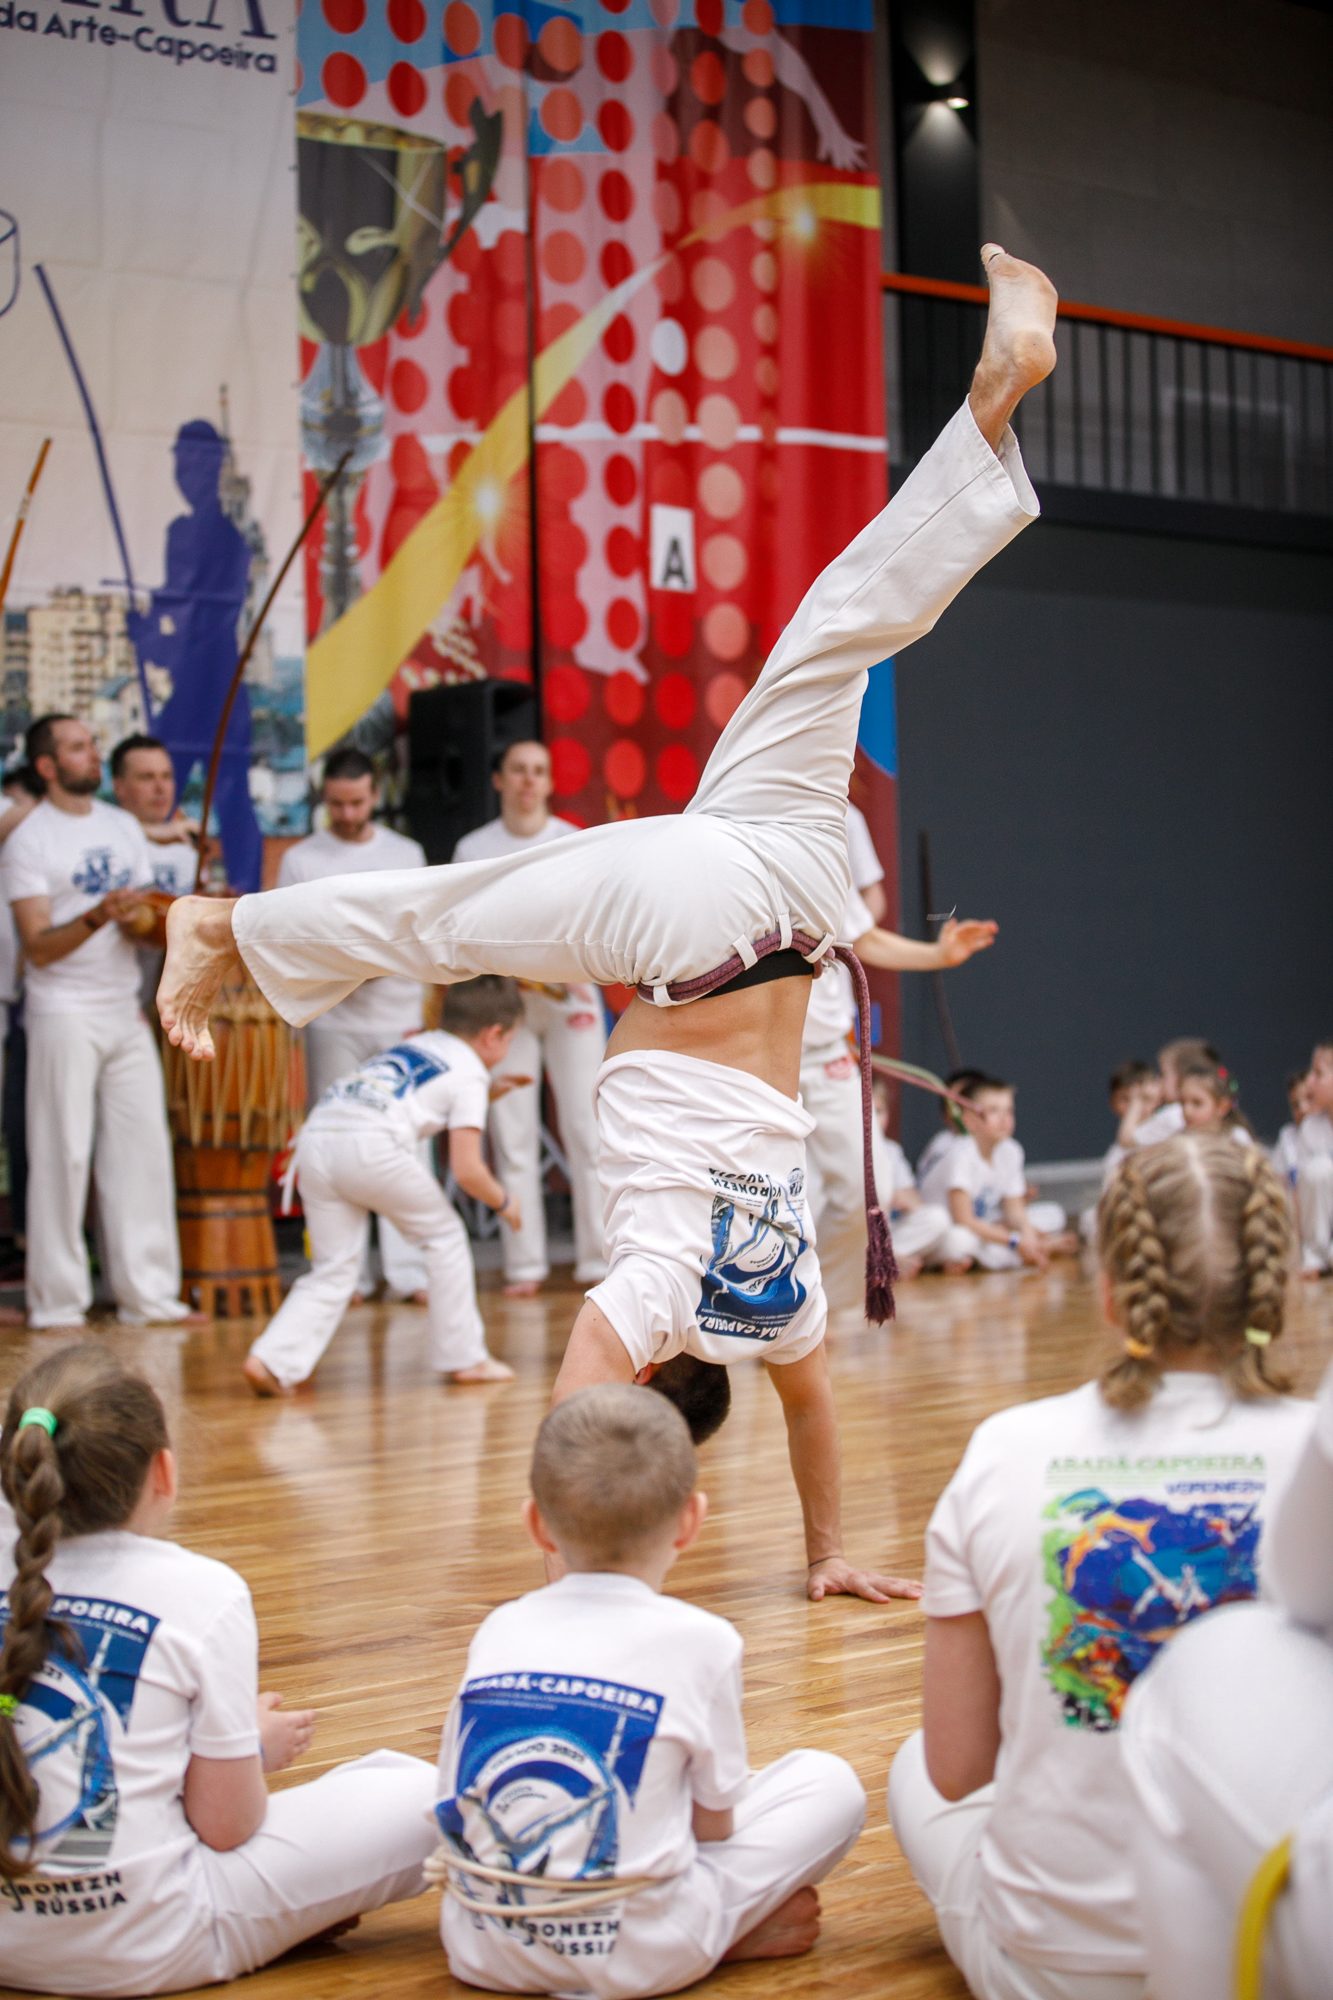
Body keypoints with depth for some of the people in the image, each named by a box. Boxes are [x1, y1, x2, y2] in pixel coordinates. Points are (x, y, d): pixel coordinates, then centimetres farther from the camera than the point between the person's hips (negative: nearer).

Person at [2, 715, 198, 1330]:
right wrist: (98, 917, -26)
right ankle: (57, 1302, 5)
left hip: (126, 1013, 6)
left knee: (143, 1149, 4)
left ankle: (148, 1293, 9)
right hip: (64, 1017, -6)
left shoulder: (123, 826, 14)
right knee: (63, 1156, -3)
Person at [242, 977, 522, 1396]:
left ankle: (271, 1359, -5)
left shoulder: (417, 1044, 32)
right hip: (372, 1143, -6)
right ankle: (464, 1358, 19)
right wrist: (503, 1202, 22)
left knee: (333, 1269, 12)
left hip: (314, 1137, 6)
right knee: (443, 1235, 15)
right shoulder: (470, 1074, 13)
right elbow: (467, 1170, 6)